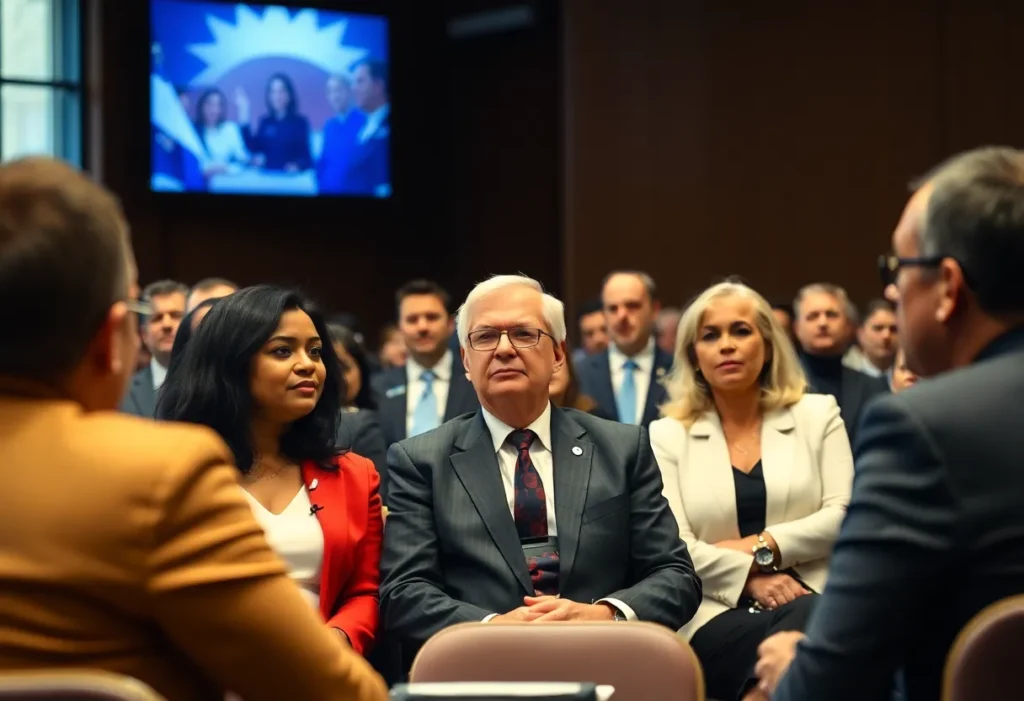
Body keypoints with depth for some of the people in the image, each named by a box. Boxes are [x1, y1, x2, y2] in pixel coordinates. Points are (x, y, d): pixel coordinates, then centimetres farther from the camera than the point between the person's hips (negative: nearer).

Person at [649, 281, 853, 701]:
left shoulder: (818, 415, 14)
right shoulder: (667, 435, 13)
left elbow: (843, 515, 3)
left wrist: (761, 547, -9)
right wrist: (751, 577, -14)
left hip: (813, 605, 2)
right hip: (718, 615, -1)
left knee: (806, 623, -37)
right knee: (789, 640, -36)